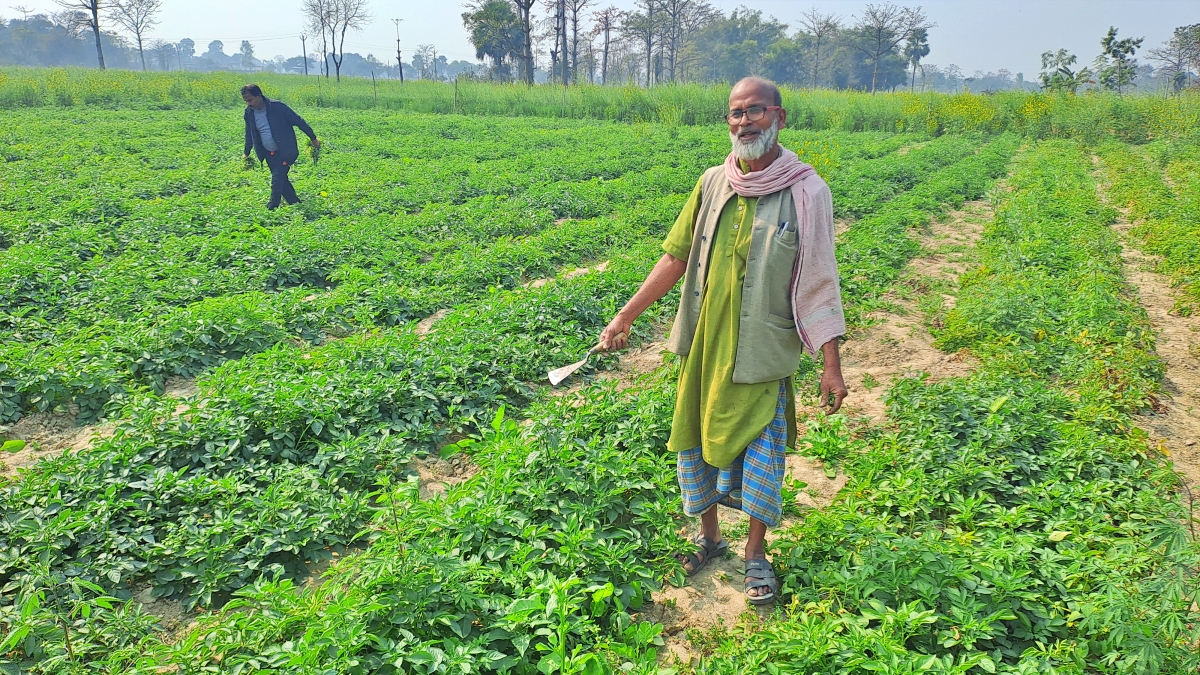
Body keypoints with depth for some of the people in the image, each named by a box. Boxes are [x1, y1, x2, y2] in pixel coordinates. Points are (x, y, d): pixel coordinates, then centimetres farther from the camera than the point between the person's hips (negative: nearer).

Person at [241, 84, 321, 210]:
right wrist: (246, 153, 27)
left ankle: (271, 209, -5)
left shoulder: (278, 107, -17)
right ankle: (295, 203, 24)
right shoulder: (249, 113, 1)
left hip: (285, 152, -6)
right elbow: (249, 134, 18)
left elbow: (299, 121, -9)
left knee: (277, 181, -13)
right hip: (269, 155, 6)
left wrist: (313, 138, -4)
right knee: (281, 181, 10)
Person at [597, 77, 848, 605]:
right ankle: (709, 535, 36)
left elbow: (818, 283, -6)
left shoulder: (806, 192, -8)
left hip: (763, 351, -4)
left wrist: (831, 364, -9)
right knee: (695, 437, 13)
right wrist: (625, 317, 4)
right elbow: (675, 257, 7)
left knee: (762, 448, 6)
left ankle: (756, 552, 28)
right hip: (703, 344, 4)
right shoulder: (712, 184, 2)